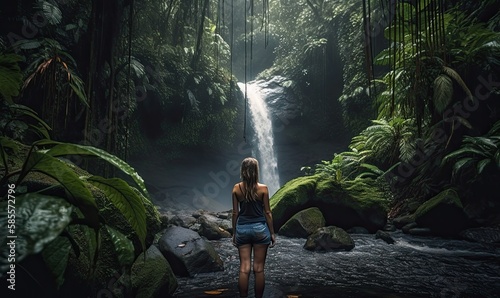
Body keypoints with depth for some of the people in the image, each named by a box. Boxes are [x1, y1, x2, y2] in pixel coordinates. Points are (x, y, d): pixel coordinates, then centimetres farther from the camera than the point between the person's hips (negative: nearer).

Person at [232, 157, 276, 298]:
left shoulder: (236, 188, -2)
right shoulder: (263, 188, -7)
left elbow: (235, 212, 2)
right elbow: (267, 212, -3)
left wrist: (234, 232, 11)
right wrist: (272, 233, 5)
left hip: (242, 228, 2)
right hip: (260, 228, -1)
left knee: (244, 268, 6)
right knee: (259, 269, 6)